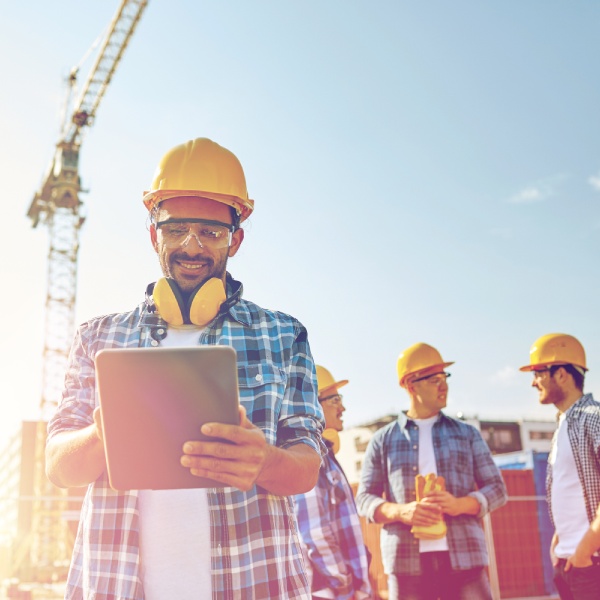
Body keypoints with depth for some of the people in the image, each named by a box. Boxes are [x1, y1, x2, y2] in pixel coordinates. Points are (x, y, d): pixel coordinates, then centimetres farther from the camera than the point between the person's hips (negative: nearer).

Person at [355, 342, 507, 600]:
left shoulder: (467, 433, 14)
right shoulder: (383, 440, 11)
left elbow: (497, 489, 10)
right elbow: (364, 499, 8)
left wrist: (460, 504, -11)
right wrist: (400, 511, -14)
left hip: (464, 558, 1)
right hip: (406, 562, -1)